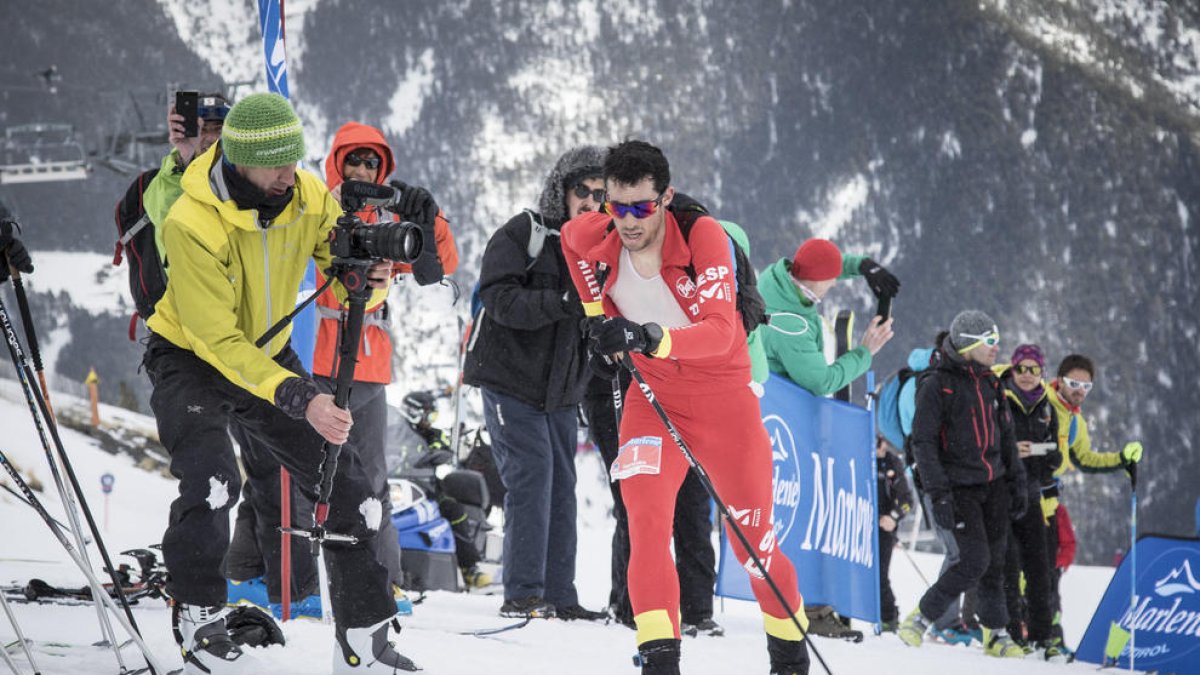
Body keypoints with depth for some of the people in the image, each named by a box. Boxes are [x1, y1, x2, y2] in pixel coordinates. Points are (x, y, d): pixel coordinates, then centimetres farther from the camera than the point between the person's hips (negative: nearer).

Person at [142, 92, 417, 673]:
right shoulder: (190, 223, -31)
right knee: (210, 480, -29)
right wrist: (299, 398, -41)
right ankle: (199, 627, -11)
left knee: (345, 483, -3)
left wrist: (369, 278, -31)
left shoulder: (308, 195, -15)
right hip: (192, 358, -5)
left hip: (269, 354, 5)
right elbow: (217, 340, -32)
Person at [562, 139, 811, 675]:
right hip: (652, 395, 2)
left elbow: (720, 332, -34)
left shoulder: (703, 236, -23)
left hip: (724, 394, -2)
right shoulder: (593, 239, -11)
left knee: (752, 538, 8)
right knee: (645, 515, -23)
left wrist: (650, 337, -49)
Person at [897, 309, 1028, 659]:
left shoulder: (990, 383, 12)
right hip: (960, 487, -6)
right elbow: (923, 443, -11)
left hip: (994, 485, 6)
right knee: (975, 561, -15)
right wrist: (939, 495, -17)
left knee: (994, 563, 6)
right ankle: (921, 617, -2)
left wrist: (1016, 483, 15)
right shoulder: (936, 385, -9)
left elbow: (1006, 436, 21)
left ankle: (996, 634, 15)